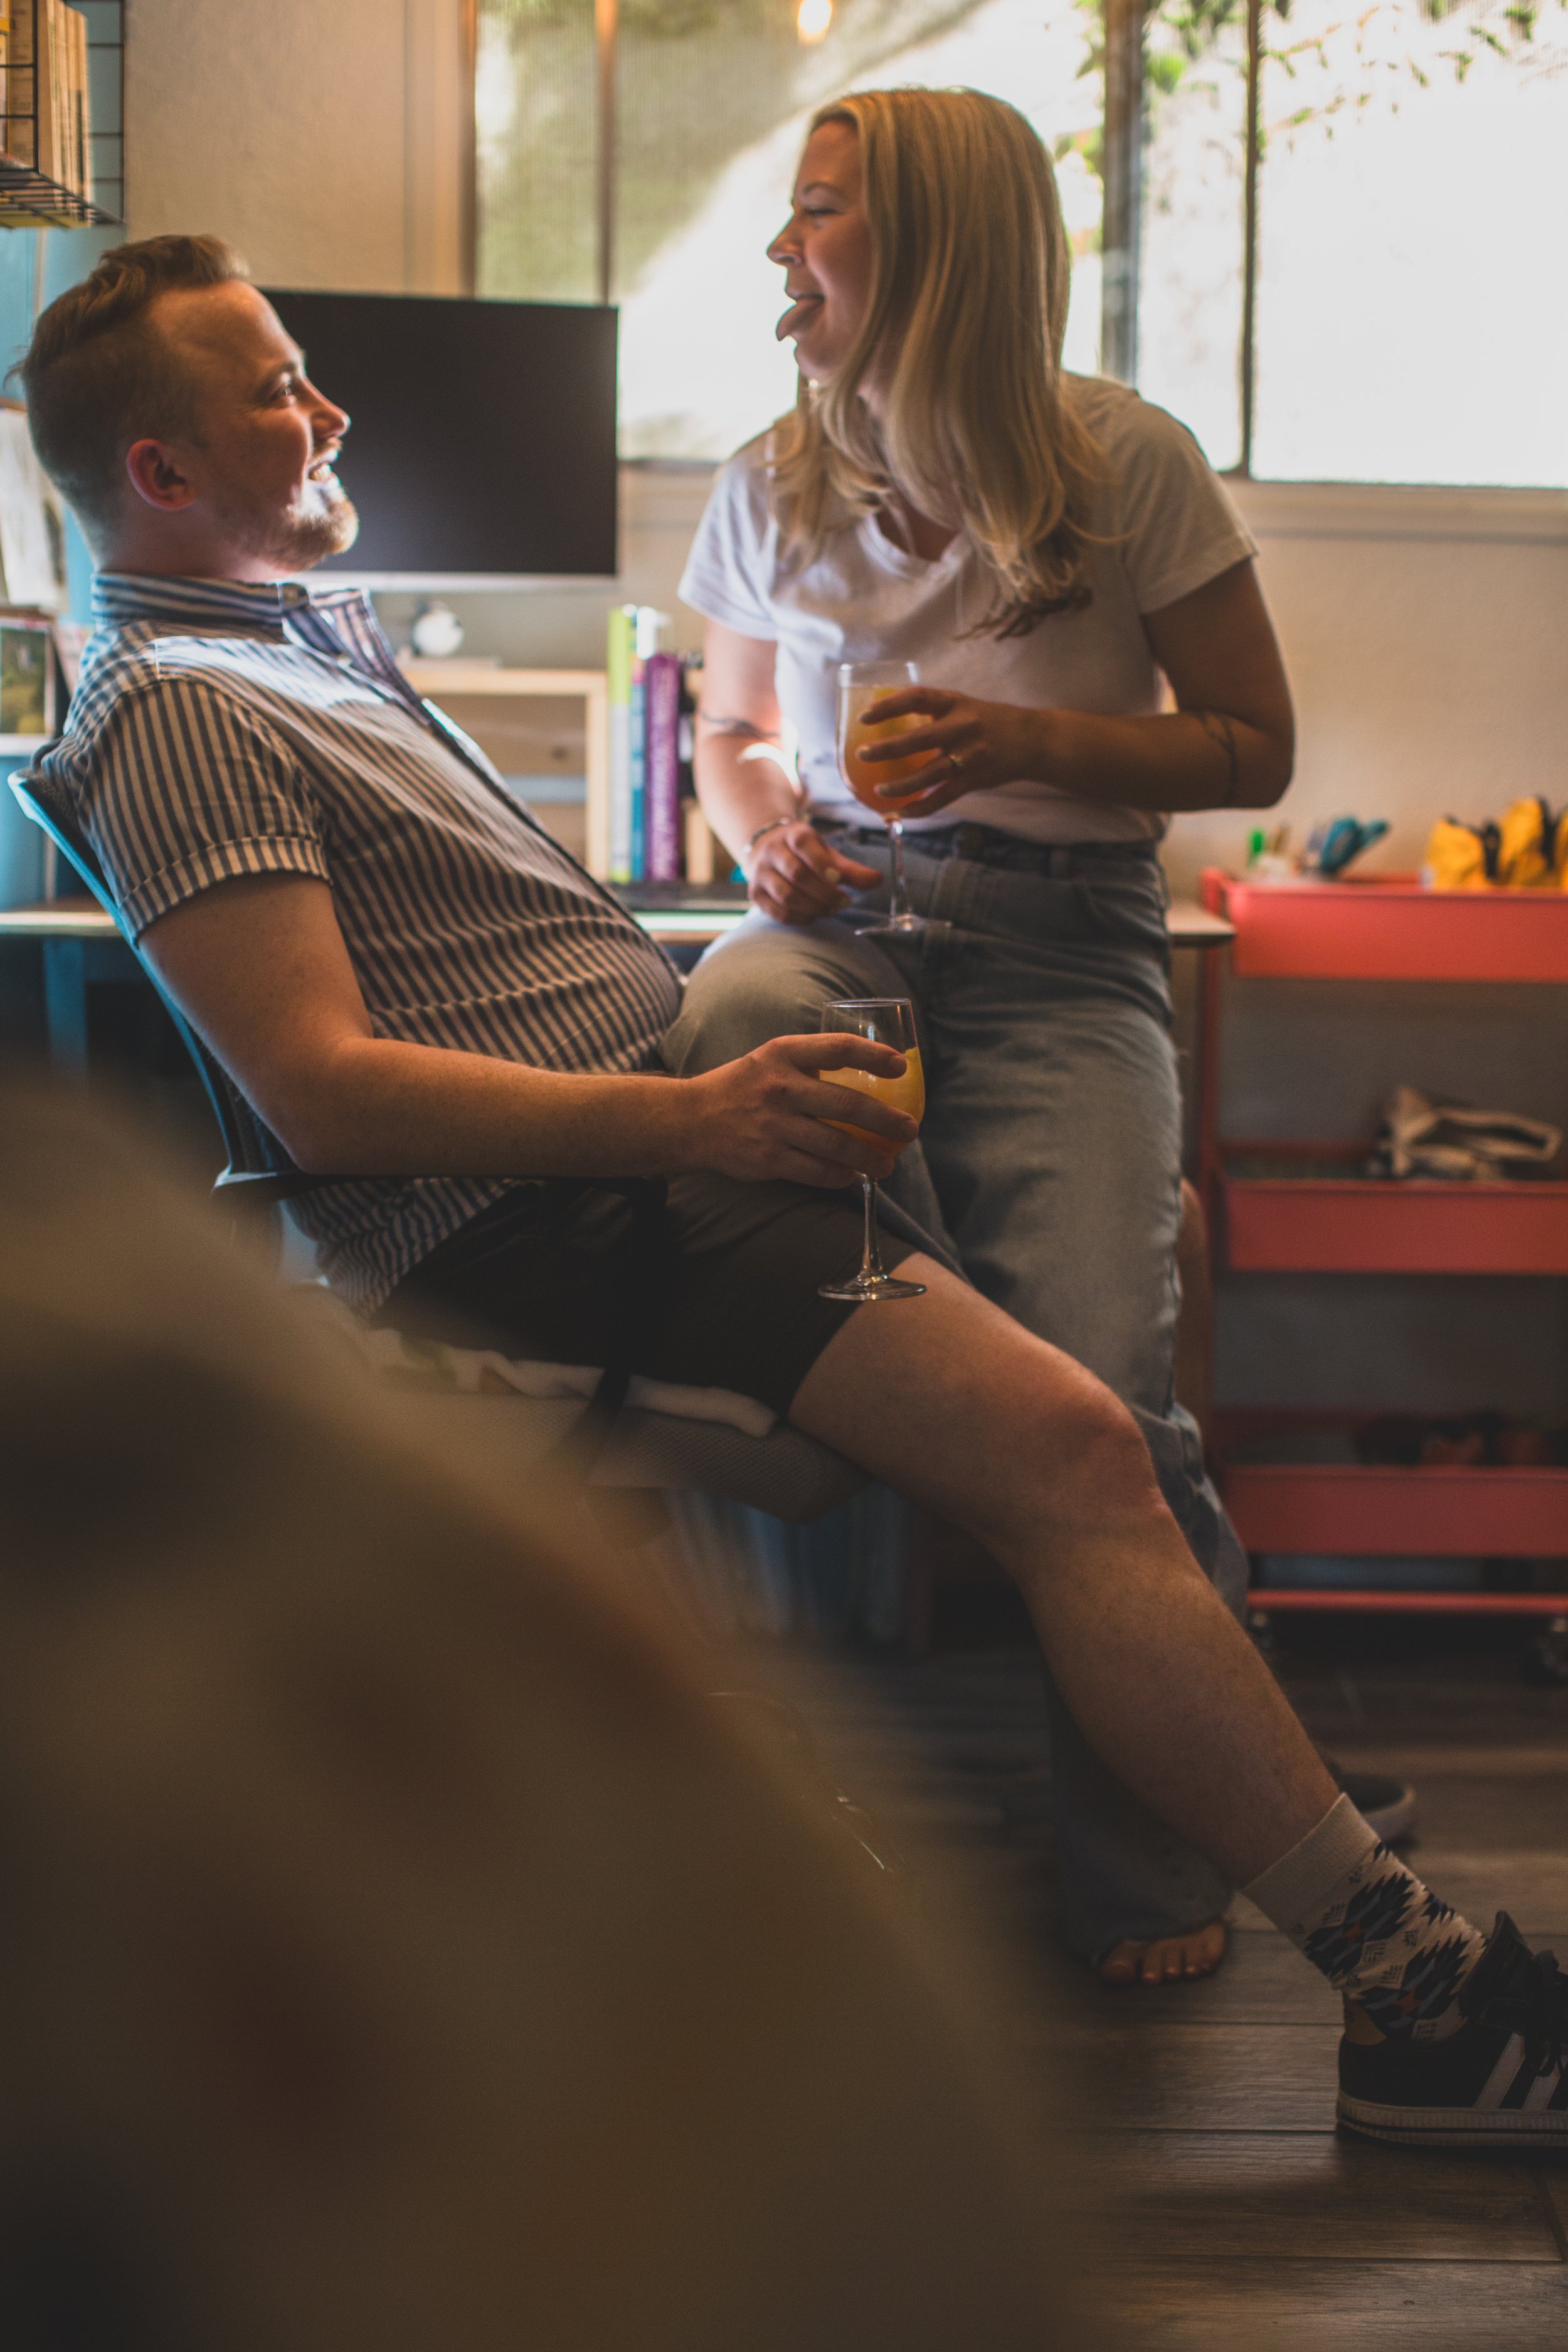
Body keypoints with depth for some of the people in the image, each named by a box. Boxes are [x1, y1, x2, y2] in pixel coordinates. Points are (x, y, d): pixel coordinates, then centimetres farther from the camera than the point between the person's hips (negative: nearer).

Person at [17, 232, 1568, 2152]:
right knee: (1066, 1450, -25)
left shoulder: (305, 628, 23)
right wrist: (686, 1117, -25)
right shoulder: (175, 711, -10)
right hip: (554, 1214, -11)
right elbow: (326, 1092, -21)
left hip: (659, 1105, 12)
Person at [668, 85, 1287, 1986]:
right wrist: (764, 829, 3)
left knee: (1101, 1402, -24)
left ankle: (1151, 1862, 3)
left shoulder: (1127, 468, 0)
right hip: (839, 915, 3)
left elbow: (1254, 751, 6)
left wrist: (1030, 740, -10)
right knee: (715, 1038, -37)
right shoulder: (769, 493, 11)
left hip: (1059, 951, -3)